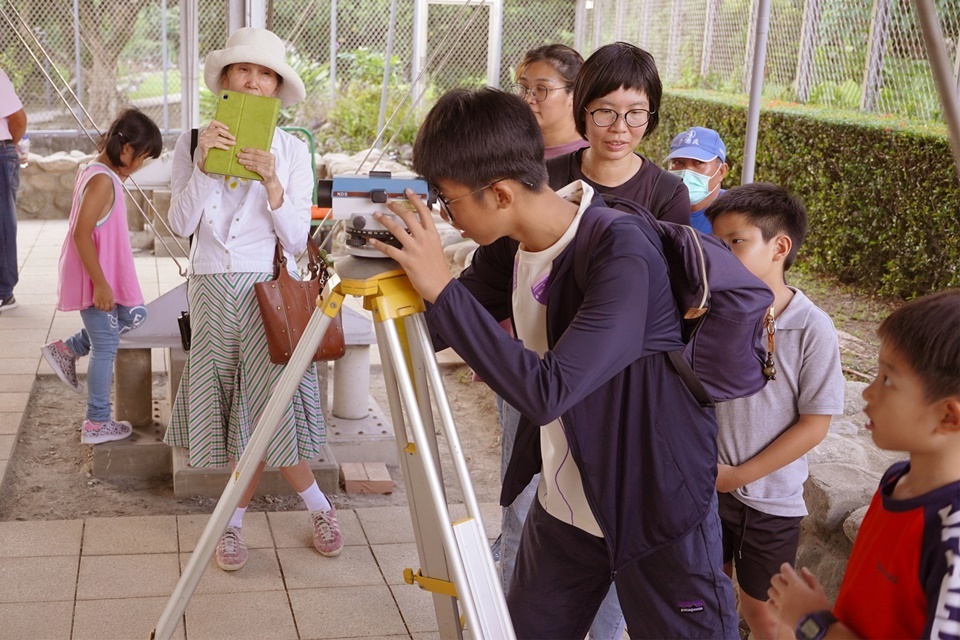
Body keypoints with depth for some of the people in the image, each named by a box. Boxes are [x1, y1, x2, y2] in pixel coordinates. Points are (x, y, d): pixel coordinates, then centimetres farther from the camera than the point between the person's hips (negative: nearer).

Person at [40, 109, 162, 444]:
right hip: (96, 277, -10)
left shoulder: (93, 169, 8)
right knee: (105, 345, 2)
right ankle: (97, 423, 14)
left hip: (104, 274, 10)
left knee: (133, 315, 22)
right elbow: (81, 234, -27)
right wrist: (100, 284, -25)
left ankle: (66, 350, 25)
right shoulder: (103, 180, -23)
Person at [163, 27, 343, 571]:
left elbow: (297, 239, -8)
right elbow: (181, 224, -6)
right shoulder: (194, 143, 2)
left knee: (267, 412, -4)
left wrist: (272, 183, -22)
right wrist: (203, 163, -18)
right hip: (213, 289, 3)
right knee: (243, 416, 8)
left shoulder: (292, 151, -3)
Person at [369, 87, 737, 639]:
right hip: (562, 506, 7)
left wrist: (440, 287, -34)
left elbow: (547, 392, -37)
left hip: (657, 514, -7)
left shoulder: (625, 257, -28)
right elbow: (442, 331, 7)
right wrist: (408, 267, -11)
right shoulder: (507, 246, -6)